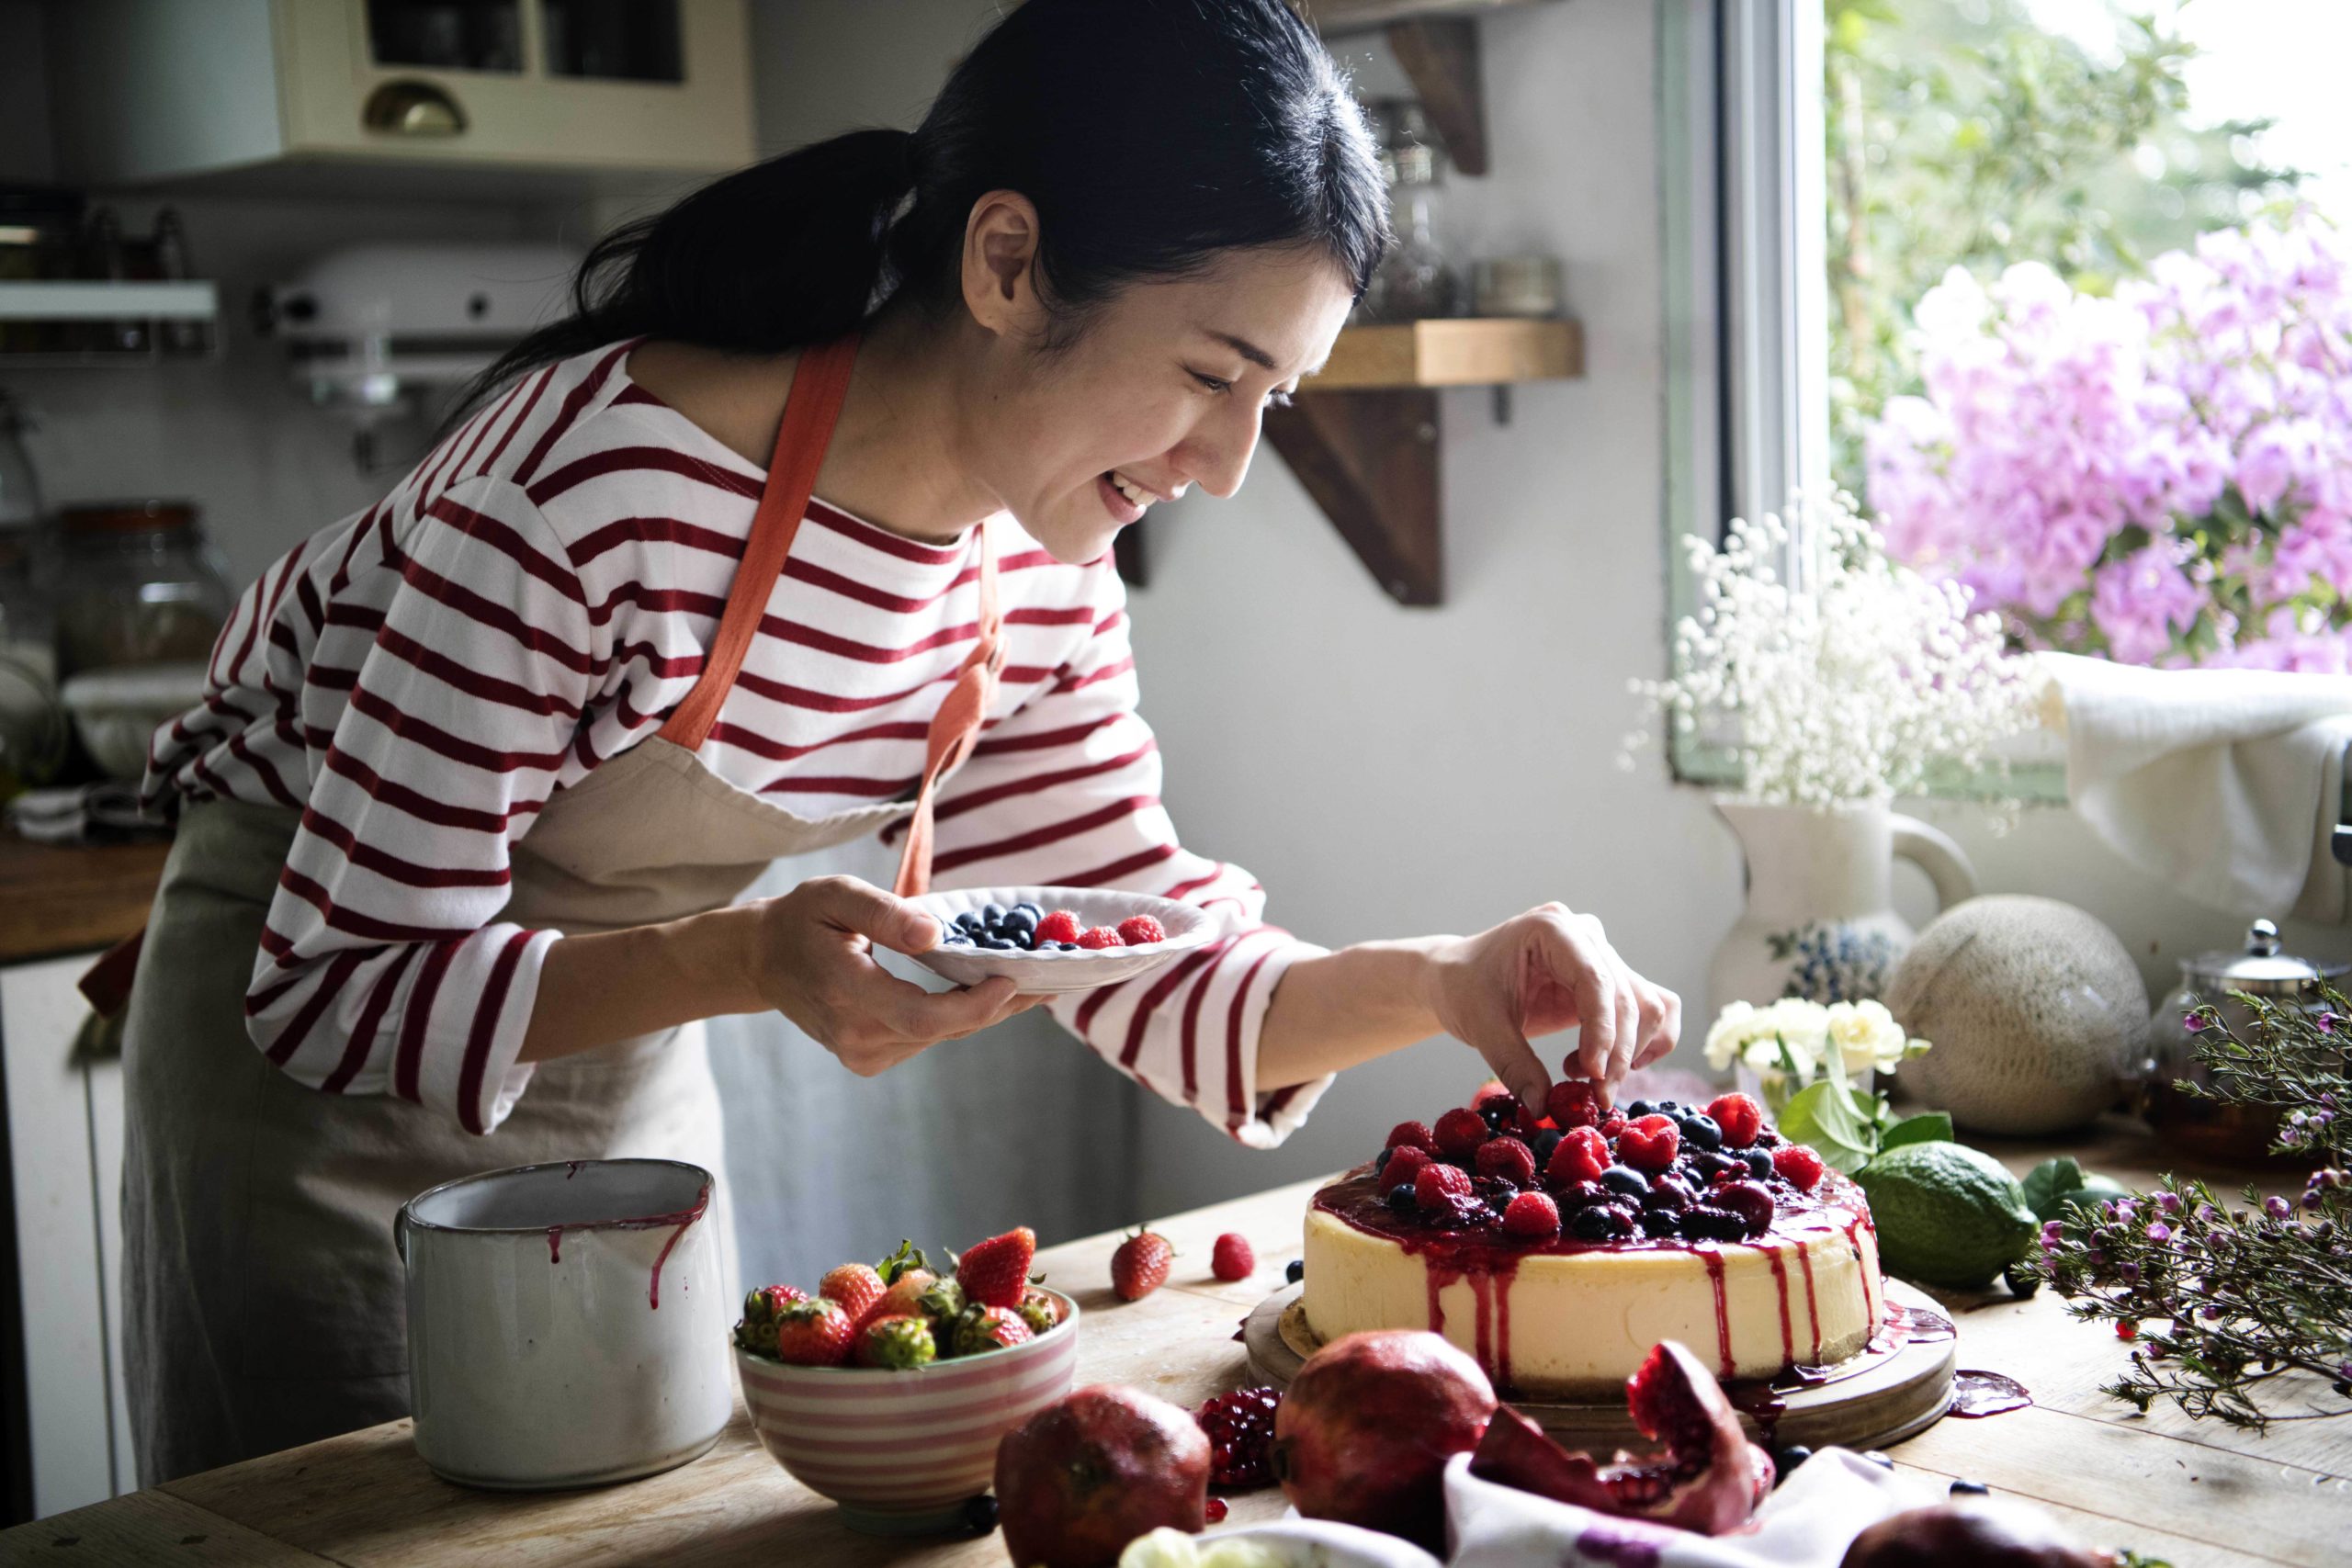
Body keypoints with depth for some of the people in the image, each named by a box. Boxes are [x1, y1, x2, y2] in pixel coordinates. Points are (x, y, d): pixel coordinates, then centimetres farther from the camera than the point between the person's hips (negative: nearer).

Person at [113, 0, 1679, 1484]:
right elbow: (343, 982, -30)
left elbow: (1152, 958, -5)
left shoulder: (1047, 584, -12)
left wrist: (1444, 981, -23)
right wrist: (749, 958, -45)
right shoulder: (599, 483, -35)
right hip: (309, 1018, -5)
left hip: (627, 1065, 6)